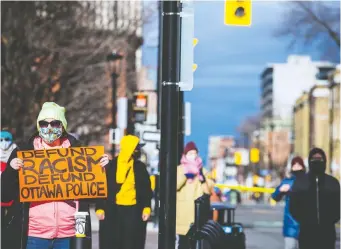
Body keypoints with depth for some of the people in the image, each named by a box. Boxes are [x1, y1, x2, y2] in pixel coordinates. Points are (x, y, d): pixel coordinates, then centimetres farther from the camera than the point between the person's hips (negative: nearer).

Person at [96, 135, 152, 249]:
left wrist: (146, 208, -4)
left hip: (133, 211, 1)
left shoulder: (140, 167, 6)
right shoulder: (111, 166, 2)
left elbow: (146, 190, 7)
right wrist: (100, 208, -5)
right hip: (113, 211, -1)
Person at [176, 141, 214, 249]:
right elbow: (175, 186, -11)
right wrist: (185, 174, -17)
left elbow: (208, 190, 2)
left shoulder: (202, 171, 12)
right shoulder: (179, 170, 6)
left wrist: (202, 177, -10)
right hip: (183, 211, -2)